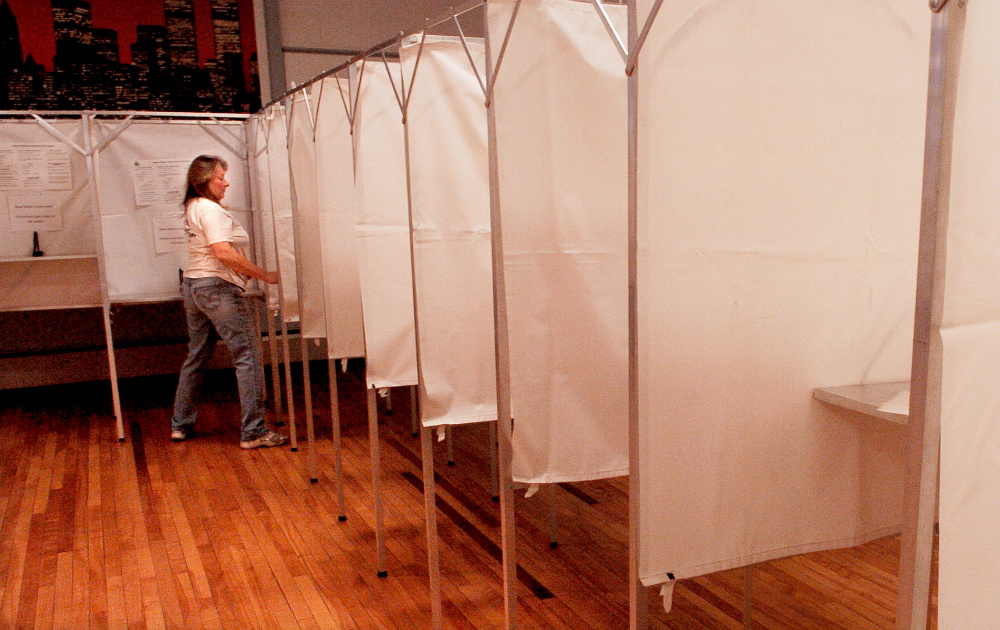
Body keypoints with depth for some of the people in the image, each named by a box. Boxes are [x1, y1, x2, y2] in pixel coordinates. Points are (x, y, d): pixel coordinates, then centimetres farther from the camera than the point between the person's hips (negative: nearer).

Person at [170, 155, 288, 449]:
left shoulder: (192, 208, 16)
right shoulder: (211, 210, -14)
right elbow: (223, 253, -24)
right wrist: (264, 275, -20)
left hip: (192, 286, 10)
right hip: (218, 288, -10)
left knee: (196, 356, 18)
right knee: (248, 356, -7)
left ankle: (180, 425, 25)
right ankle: (253, 431, -6)